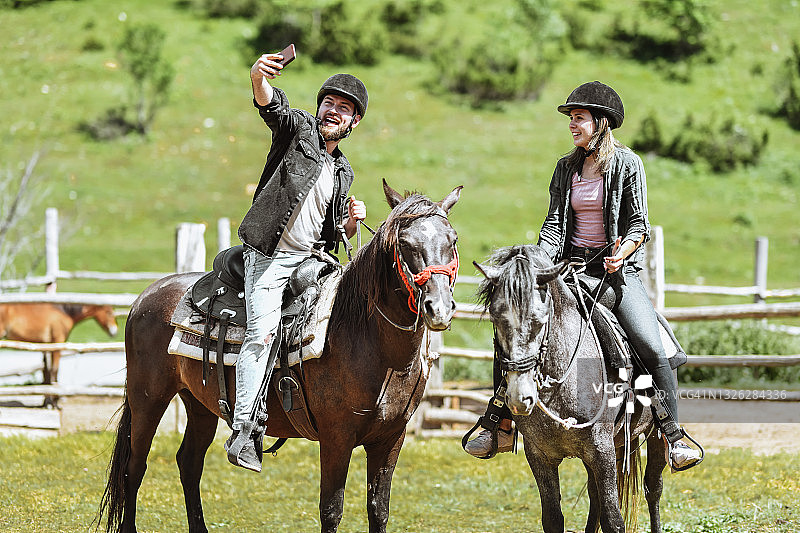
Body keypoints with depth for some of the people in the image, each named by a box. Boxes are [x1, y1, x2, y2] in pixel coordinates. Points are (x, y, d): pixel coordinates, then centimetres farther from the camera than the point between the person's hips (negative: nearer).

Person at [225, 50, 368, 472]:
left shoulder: (342, 172, 19)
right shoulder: (298, 128, 4)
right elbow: (270, 103, -19)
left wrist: (352, 220, 1)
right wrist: (259, 78, -42)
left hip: (311, 260, 7)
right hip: (270, 256, -7)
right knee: (262, 331, -21)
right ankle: (244, 430, -26)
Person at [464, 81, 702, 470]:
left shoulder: (627, 164, -1)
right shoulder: (567, 167, 11)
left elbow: (638, 224, -3)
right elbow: (555, 224, 7)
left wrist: (622, 253, -24)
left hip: (618, 271, -4)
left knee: (651, 348, -23)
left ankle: (674, 438, -16)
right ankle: (501, 426, -3)